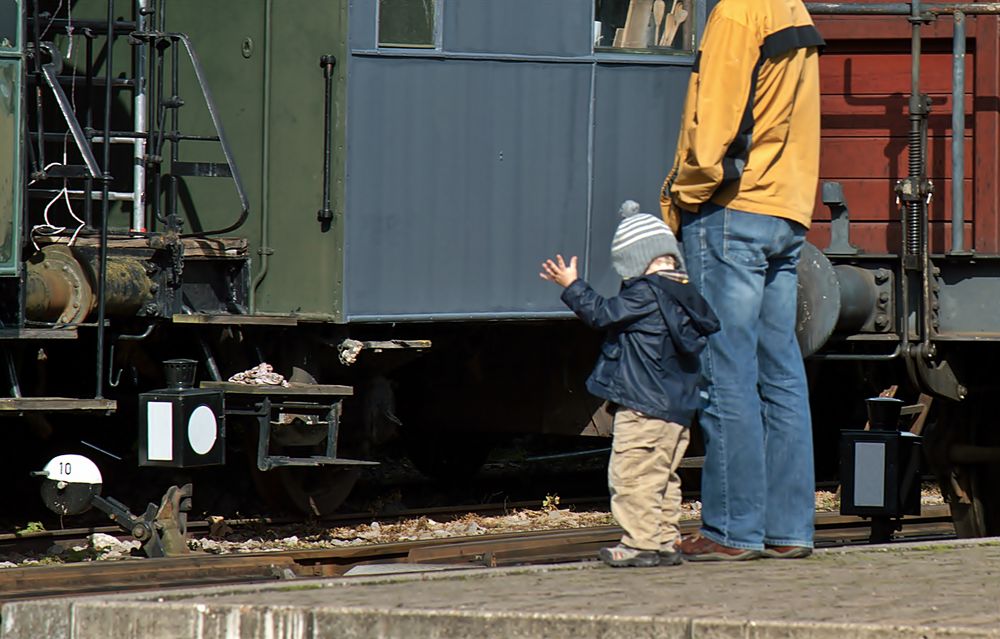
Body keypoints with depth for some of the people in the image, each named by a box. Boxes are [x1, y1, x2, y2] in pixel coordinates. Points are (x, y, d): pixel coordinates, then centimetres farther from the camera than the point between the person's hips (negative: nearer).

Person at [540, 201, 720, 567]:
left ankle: (641, 542, -6)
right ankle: (665, 540, 16)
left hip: (643, 404, -9)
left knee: (631, 474, -4)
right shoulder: (684, 297, 10)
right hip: (678, 409, 9)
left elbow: (602, 313, -7)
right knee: (664, 476, 15)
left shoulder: (646, 293, -14)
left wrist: (571, 286, 3)